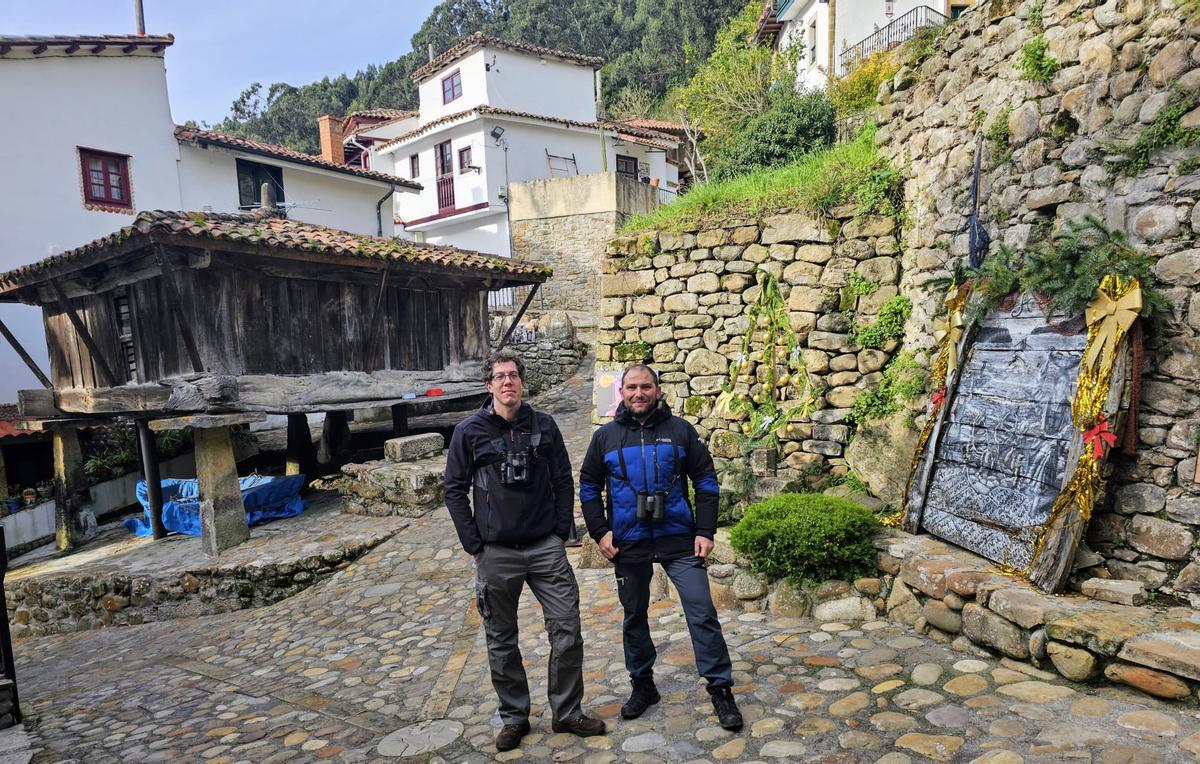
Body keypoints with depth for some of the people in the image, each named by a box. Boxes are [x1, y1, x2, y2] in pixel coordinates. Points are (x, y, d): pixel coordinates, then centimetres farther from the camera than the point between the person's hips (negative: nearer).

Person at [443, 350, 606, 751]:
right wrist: (474, 544, -4)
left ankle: (567, 712, 21)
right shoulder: (469, 431, -3)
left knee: (567, 631, 2)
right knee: (501, 642, 11)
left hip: (546, 548, 1)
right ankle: (514, 717, 29)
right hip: (496, 553, -1)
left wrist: (561, 531, 0)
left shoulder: (544, 425, 2)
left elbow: (563, 480, 7)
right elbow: (455, 490, 0)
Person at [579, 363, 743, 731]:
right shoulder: (605, 437, 3)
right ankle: (642, 684, 33)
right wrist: (600, 531, -2)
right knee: (634, 617, 14)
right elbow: (588, 487, 9)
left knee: (702, 612, -5)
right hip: (628, 544, 2)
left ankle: (720, 689, 10)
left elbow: (706, 481, 2)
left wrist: (705, 531, -5)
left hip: (678, 539, -2)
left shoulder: (680, 430, 0)